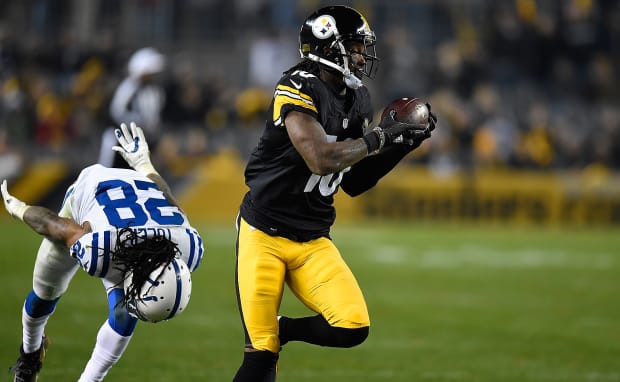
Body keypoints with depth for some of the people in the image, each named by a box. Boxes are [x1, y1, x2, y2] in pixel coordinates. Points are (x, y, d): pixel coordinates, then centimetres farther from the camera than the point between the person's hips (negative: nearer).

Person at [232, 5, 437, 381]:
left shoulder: (357, 101, 7)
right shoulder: (298, 90, -16)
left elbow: (354, 183, 12)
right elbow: (322, 159, -28)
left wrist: (403, 145, 2)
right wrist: (380, 136, -17)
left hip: (313, 241, 6)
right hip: (264, 234, -6)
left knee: (352, 327, -13)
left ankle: (280, 330, 13)